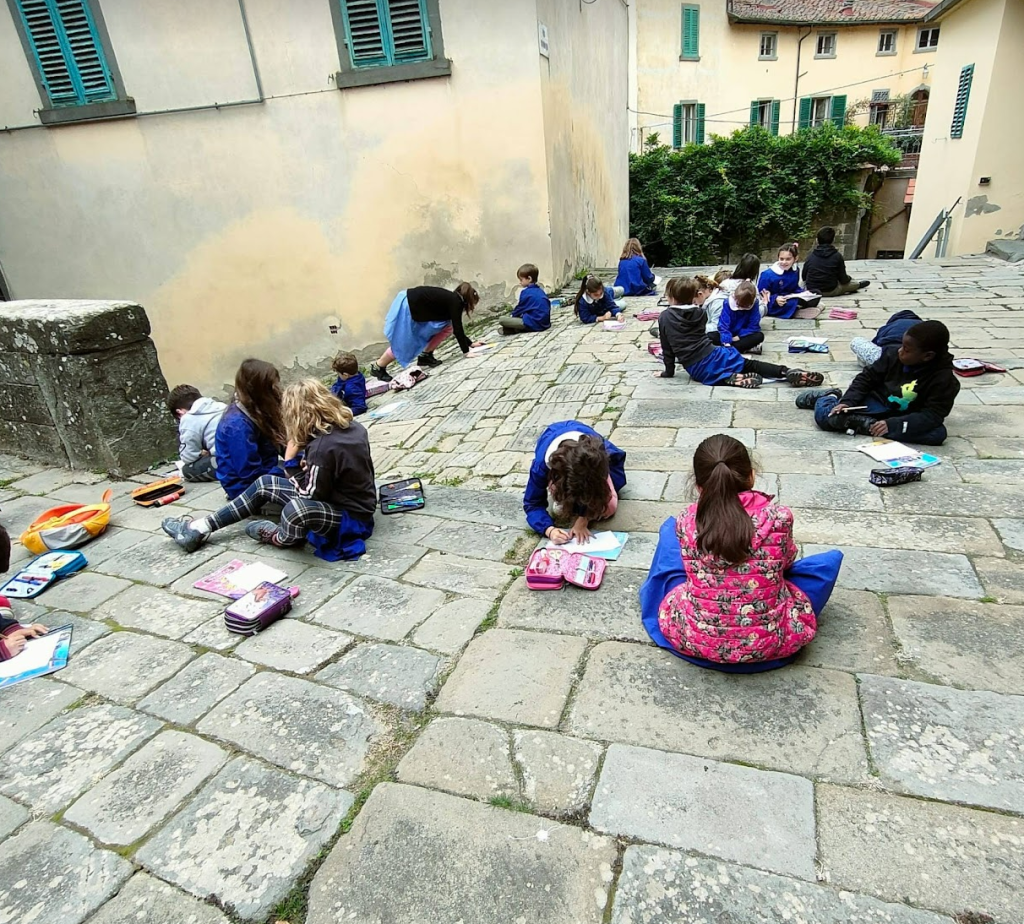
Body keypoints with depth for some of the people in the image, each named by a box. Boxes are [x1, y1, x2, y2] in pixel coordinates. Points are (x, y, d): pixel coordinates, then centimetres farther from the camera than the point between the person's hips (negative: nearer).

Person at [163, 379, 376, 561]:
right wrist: (307, 464, 0)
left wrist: (291, 458, -14)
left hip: (350, 517, -10)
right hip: (345, 497, 10)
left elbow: (309, 495, -18)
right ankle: (199, 529, 18)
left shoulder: (322, 446, -28)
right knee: (265, 484, 12)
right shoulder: (352, 425, -3)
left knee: (295, 510, -39)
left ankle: (281, 538, -1)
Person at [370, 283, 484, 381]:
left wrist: (470, 343, 27)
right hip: (407, 305, -9)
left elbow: (457, 327, 23)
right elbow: (457, 329, -17)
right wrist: (466, 351, -16)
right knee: (402, 344, -3)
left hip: (415, 308, 9)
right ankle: (377, 368, 13)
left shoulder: (452, 300, 14)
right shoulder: (456, 302, -12)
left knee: (447, 327, 7)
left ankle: (425, 355, 13)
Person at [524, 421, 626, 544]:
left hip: (588, 463, 1)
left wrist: (583, 520, -39)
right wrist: (550, 530, -50)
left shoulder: (597, 453, -43)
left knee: (609, 507, -17)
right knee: (561, 508, -27)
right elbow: (533, 503, -34)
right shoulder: (542, 463, -44)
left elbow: (596, 491, -27)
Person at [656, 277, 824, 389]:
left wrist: (669, 371, 10)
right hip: (713, 354, 4)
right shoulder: (699, 312, 11)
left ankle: (730, 378, -24)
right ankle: (787, 372, -5)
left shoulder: (664, 317, -4)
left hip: (698, 370, -4)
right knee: (750, 364, 17)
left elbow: (667, 348, 1)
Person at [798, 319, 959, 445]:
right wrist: (847, 401, -17)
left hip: (901, 417, 0)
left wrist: (892, 424, -37)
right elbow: (867, 378, -1)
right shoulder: (893, 354, -10)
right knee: (824, 415, -22)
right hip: (875, 403, 1)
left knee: (938, 433, -33)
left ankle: (867, 425, -32)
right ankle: (830, 396, 15)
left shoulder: (944, 379, -19)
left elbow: (933, 416, -24)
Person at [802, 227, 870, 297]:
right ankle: (858, 285, 60)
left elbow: (804, 278, 1)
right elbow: (843, 279, -4)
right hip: (831, 292, -3)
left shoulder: (810, 257, -5)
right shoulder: (837, 256, -10)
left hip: (811, 290, 3)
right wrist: (848, 278, 20)